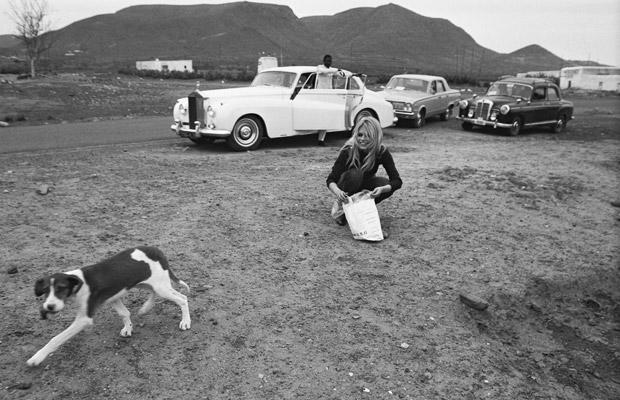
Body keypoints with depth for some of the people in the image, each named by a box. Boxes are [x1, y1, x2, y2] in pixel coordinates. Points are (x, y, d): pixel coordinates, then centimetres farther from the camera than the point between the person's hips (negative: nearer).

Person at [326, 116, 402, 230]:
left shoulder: (382, 151, -22)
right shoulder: (348, 150, -27)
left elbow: (397, 181, -25)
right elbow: (331, 179, -28)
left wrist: (382, 189, -47)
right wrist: (337, 191, -51)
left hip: (366, 186, 2)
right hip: (348, 188, -2)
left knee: (386, 184, -27)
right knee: (354, 174, -35)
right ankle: (340, 205, -15)